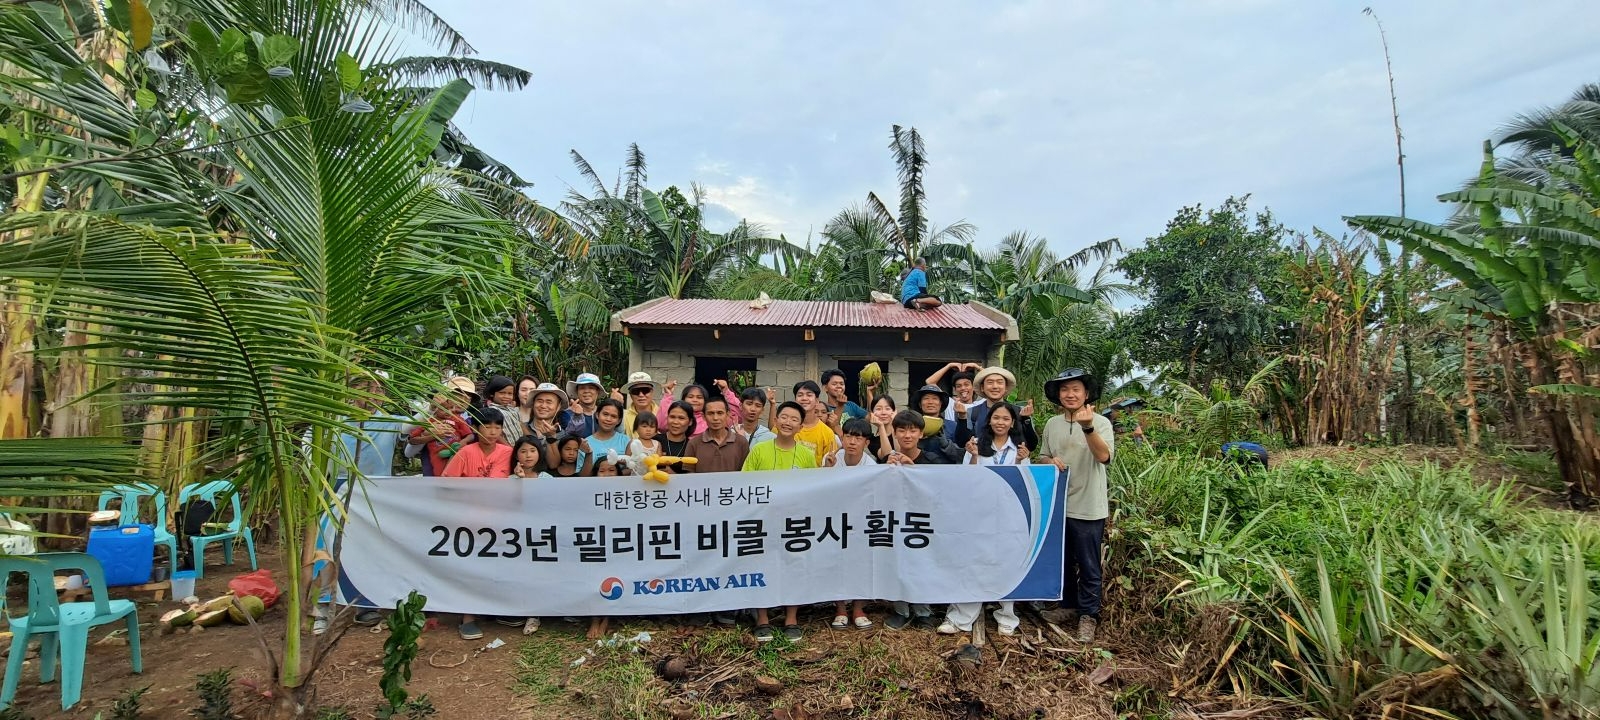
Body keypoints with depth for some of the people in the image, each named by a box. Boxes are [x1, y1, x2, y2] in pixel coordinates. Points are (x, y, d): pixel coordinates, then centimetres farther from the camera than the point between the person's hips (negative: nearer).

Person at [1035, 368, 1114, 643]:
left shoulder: (1100, 422, -10)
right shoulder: (1052, 424, 6)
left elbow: (1104, 456, -26)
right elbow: (1042, 457, 14)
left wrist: (1088, 427, -42)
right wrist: (1051, 461, -10)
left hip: (1088, 508, -5)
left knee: (1088, 566, 3)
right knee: (1063, 561, 18)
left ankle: (1088, 615, 17)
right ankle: (1069, 605, 33)